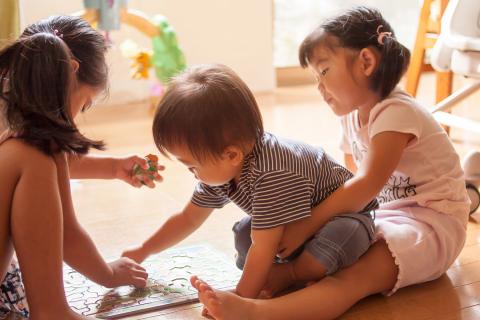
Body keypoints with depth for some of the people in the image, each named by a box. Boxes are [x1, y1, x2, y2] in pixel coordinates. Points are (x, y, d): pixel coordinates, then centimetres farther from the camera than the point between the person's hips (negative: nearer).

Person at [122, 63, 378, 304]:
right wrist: (142, 252, 12)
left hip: (345, 215, -7)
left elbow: (263, 249, -35)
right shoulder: (221, 168, -11)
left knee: (339, 237, -37)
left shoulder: (271, 175, -41)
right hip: (301, 222, 8)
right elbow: (188, 218, 5)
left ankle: (289, 274, -16)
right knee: (244, 234, -10)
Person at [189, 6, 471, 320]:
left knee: (361, 273, -35)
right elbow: (354, 177, 12)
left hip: (433, 220, -10)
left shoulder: (395, 114, -21)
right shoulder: (353, 115, 7)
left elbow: (366, 186, -29)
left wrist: (307, 226, -30)